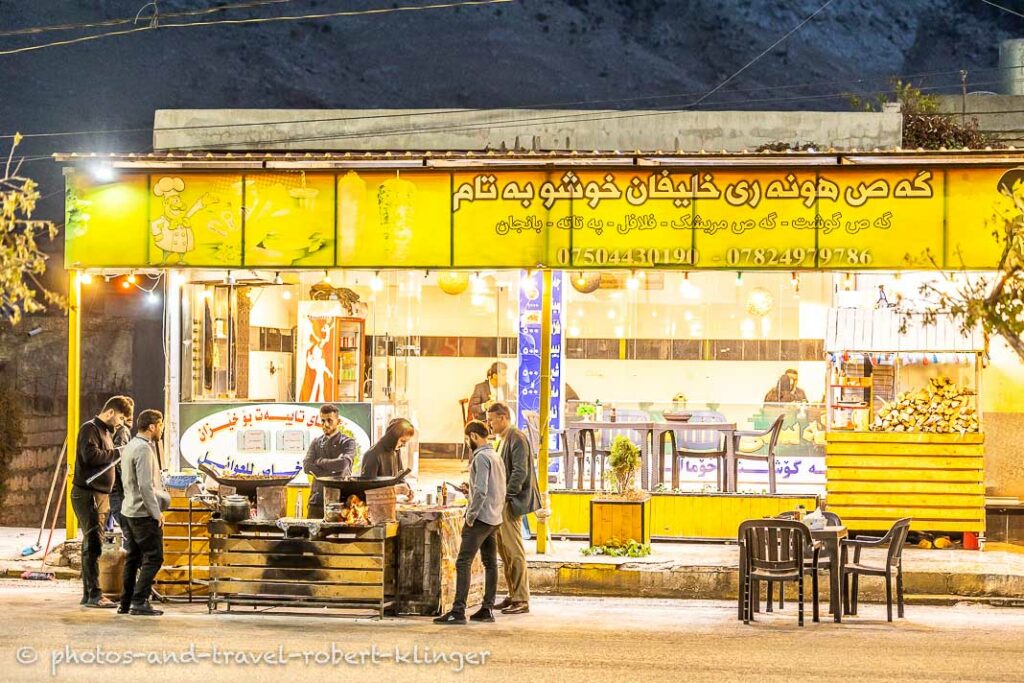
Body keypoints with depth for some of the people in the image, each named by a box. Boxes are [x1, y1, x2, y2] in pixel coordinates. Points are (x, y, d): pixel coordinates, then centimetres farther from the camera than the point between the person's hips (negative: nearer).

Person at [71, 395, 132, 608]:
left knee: (91, 544, 11)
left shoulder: (106, 431, 20)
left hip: (99, 494, 10)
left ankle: (88, 594, 15)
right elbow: (91, 455, -23)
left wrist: (117, 455, 5)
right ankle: (94, 594, -13)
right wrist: (117, 453, -16)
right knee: (93, 544, -11)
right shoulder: (90, 429, -9)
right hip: (86, 493, -10)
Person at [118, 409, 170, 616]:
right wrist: (157, 512, -17)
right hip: (143, 513, -10)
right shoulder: (144, 449, -16)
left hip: (128, 511, 10)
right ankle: (140, 602, -10)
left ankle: (126, 603, 14)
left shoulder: (130, 446, 15)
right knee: (153, 558, -6)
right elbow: (146, 485, -22)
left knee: (133, 558, 13)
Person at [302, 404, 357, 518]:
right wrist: (332, 473, -10)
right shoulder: (316, 443, 14)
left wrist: (320, 462, -3)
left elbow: (343, 463, -15)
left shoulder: (348, 442, 3)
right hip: (317, 499, 3)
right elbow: (307, 466, 0)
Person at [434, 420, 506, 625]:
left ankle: (458, 611, -16)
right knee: (490, 563, 10)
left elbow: (481, 491, -22)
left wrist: (470, 516, -15)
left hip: (481, 517, -10)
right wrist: (471, 489, 16)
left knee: (463, 563, -10)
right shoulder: (496, 457, 15)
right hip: (495, 519, 10)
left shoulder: (481, 457, -14)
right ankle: (488, 609, 12)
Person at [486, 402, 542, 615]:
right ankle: (514, 596, 17)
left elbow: (520, 472, -19)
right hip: (502, 504, 10)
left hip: (511, 503, -10)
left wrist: (505, 496, -20)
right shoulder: (505, 440, 18)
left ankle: (522, 600, -5)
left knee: (514, 551, -8)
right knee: (504, 550, 11)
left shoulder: (517, 439, -12)